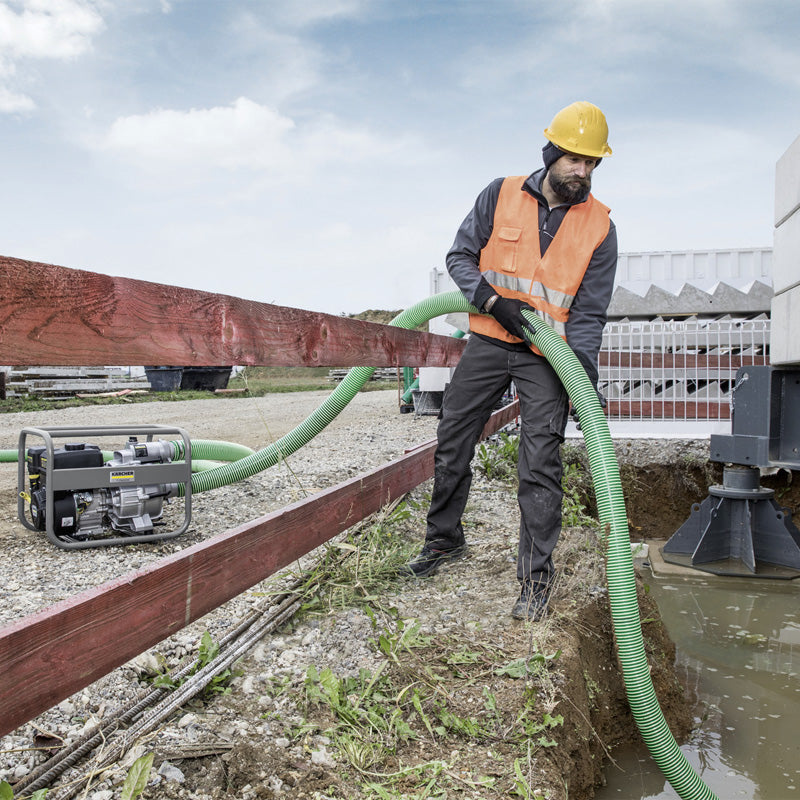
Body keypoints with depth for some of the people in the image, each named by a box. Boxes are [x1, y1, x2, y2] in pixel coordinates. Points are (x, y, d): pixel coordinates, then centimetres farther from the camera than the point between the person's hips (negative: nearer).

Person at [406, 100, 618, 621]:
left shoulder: (599, 227, -2)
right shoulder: (501, 196, -1)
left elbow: (589, 312, -4)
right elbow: (461, 255, 3)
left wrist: (584, 372, -18)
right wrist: (493, 300, -14)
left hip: (547, 355, -2)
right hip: (489, 342, 2)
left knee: (541, 465, -7)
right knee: (452, 443, 9)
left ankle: (537, 577, 5)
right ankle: (444, 539, 30)